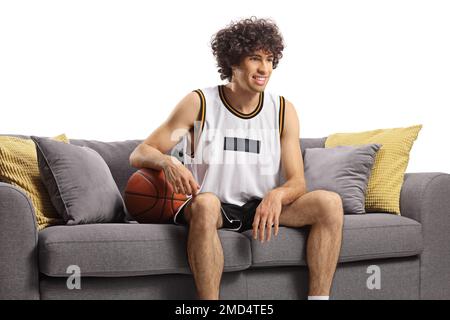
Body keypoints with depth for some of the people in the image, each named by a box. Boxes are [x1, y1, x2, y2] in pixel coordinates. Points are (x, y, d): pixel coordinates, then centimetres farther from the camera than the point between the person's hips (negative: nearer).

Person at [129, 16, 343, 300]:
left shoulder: (283, 110, 3)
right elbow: (139, 155, -5)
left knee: (329, 202, -19)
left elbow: (297, 181, -1)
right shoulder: (199, 104, -4)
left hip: (263, 208, 3)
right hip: (212, 209, -3)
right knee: (205, 203, -38)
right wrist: (169, 162, -30)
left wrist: (276, 195, -26)